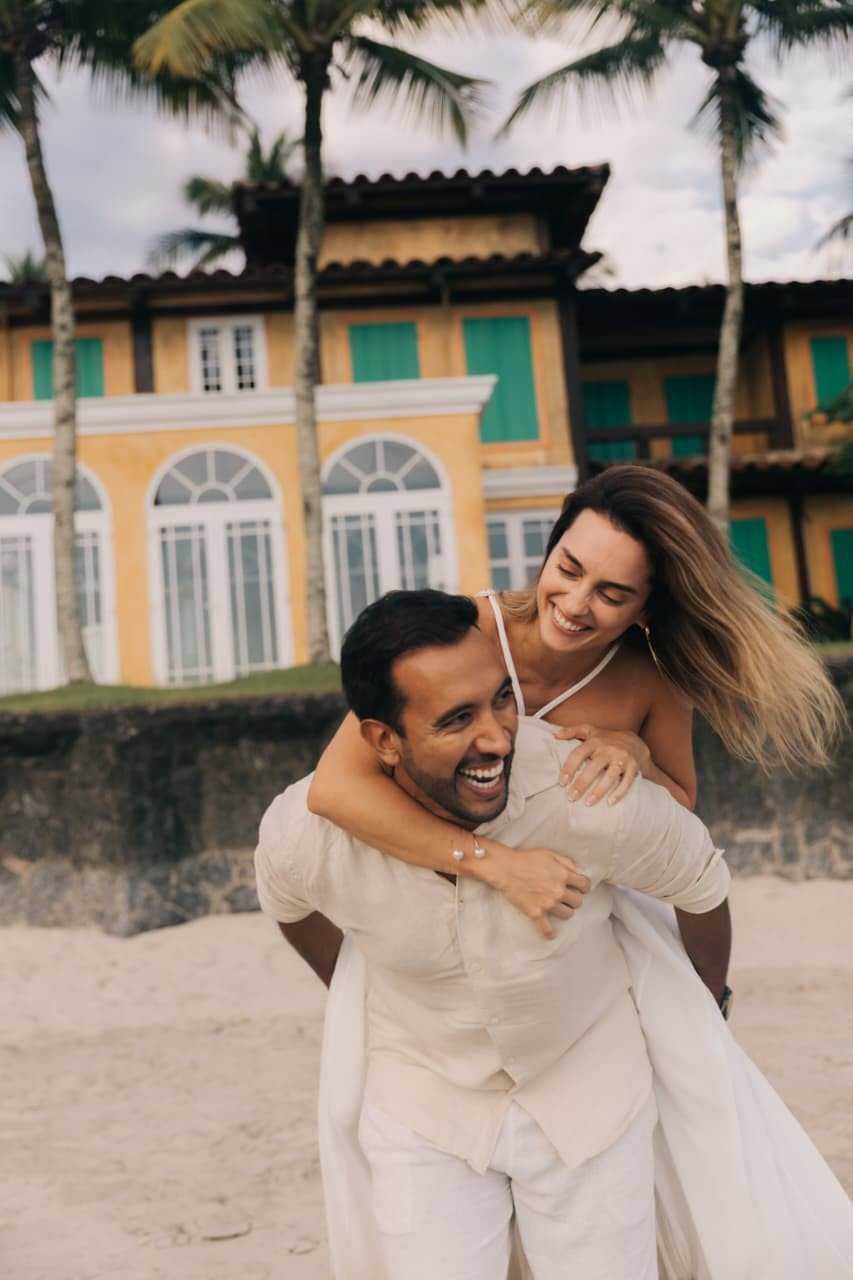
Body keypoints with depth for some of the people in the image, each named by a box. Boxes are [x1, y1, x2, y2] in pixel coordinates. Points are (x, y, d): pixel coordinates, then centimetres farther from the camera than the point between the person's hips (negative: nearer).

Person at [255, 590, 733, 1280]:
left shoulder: (595, 799, -31)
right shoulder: (301, 835, -25)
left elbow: (703, 887, -8)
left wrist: (707, 1003, 11)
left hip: (588, 1091, 0)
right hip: (424, 1101, 1)